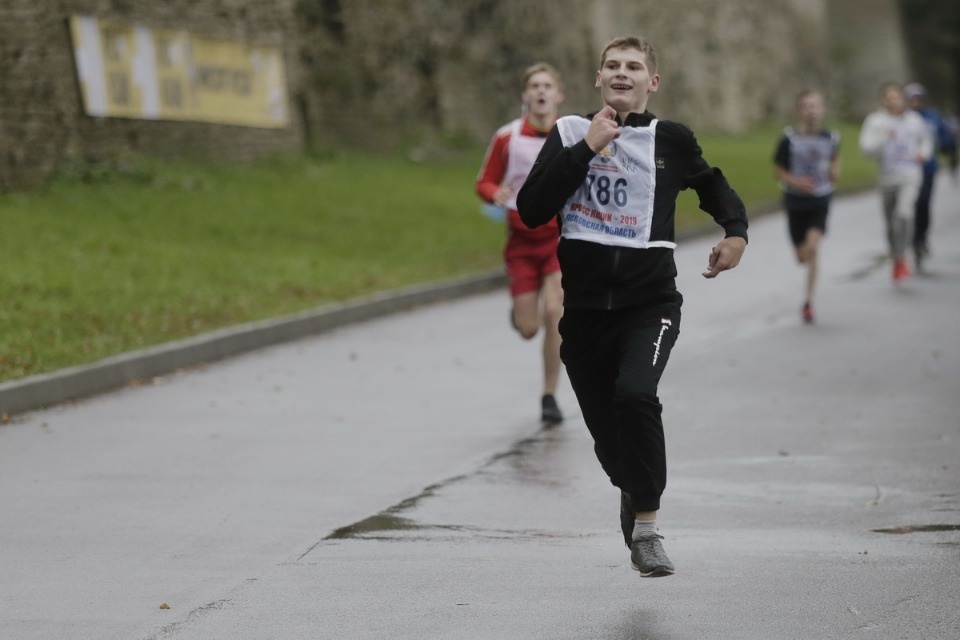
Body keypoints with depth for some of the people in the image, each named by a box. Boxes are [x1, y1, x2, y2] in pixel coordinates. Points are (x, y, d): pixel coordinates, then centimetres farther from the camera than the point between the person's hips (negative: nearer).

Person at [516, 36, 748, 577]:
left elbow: (714, 186, 22)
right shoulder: (569, 134, 3)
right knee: (606, 432, 9)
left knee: (635, 393, -29)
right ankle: (634, 492, 45)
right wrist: (586, 148, -14)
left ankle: (646, 528, -18)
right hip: (584, 305, 2)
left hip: (650, 301, -2)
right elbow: (532, 211, -10)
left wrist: (736, 231, 2)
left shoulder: (671, 140, 2)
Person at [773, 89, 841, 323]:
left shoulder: (830, 138, -3)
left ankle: (808, 301, -13)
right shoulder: (789, 139, -11)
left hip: (820, 200, 0)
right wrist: (795, 182, -20)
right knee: (802, 255, 8)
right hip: (795, 200, 0)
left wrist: (835, 172, 0)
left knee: (813, 247, -19)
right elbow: (778, 171, -3)